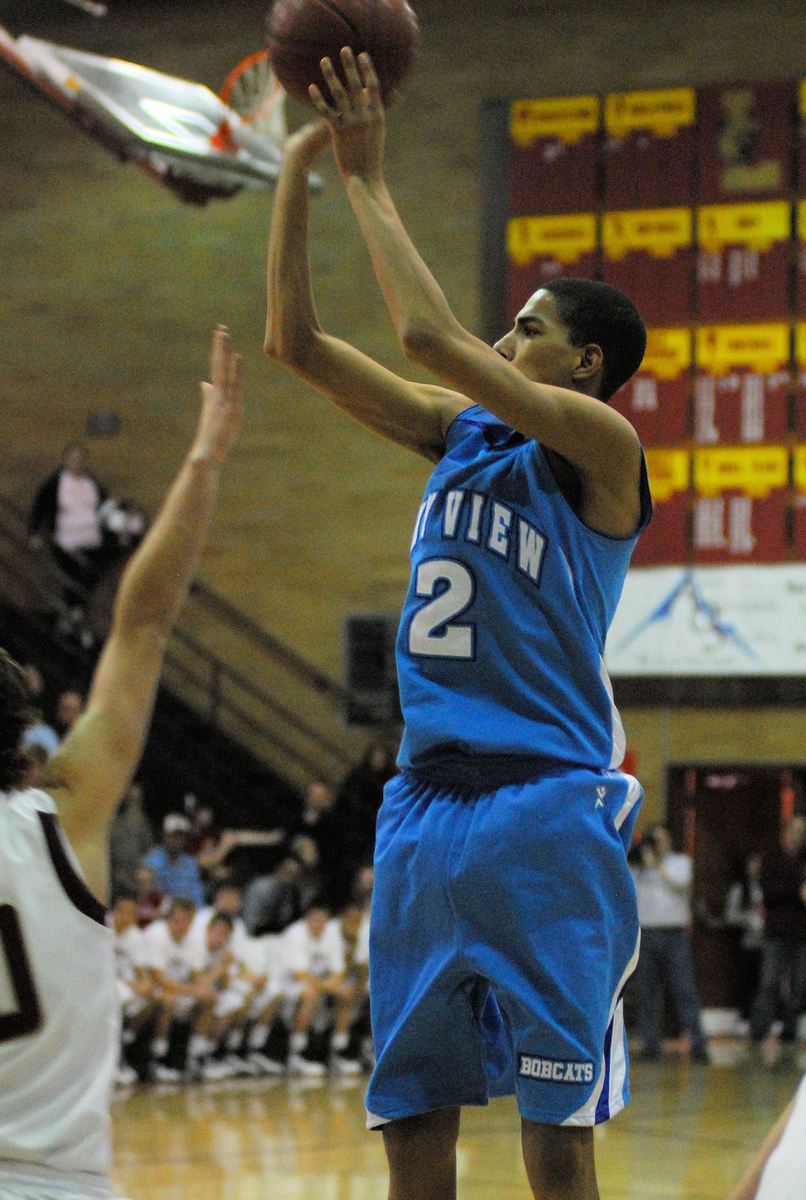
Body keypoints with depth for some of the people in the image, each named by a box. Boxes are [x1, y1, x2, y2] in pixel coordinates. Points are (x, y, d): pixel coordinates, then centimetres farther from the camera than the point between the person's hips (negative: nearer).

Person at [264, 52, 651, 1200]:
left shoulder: (601, 447, -6)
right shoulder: (458, 430, 14)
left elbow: (432, 335, -19)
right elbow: (296, 340, 10)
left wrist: (370, 181, -11)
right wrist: (301, 164, 2)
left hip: (546, 809, -7)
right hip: (426, 803, 7)